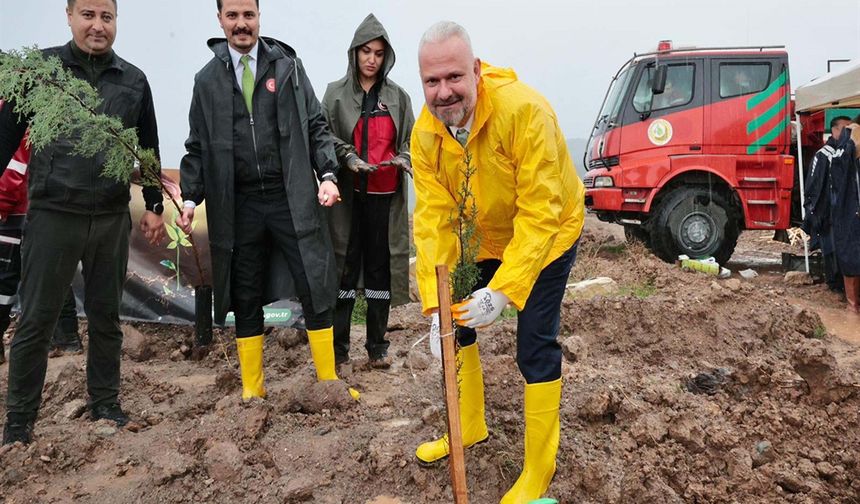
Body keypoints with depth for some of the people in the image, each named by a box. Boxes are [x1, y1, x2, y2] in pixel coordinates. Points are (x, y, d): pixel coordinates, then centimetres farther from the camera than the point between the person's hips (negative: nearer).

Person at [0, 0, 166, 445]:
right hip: (52, 215, -2)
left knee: (106, 317, 11)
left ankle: (105, 406, 25)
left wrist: (154, 207, 14)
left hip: (112, 219, 3)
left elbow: (148, 148, 15)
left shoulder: (133, 80, 9)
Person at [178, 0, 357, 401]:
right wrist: (191, 197, -1)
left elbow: (316, 127, 7)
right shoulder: (206, 80, 9)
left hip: (291, 198, -1)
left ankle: (328, 379, 14)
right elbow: (198, 148, 11)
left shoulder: (288, 66, 8)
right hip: (238, 205, 1)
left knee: (315, 288, -1)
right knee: (245, 297, 8)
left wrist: (327, 174, -7)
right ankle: (252, 387, 23)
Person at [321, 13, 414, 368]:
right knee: (344, 266, -1)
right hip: (348, 194, -1)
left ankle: (378, 346, 14)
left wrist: (404, 159, -12)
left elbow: (410, 141, 9)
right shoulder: (336, 93, 4)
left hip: (385, 195, 2)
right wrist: (348, 158, -16)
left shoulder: (398, 97, 8)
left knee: (380, 267, 5)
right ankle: (338, 348, 8)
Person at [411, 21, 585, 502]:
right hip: (482, 237, 6)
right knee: (455, 320, 12)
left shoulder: (524, 111, -34)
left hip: (547, 233, -5)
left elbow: (540, 213, -34)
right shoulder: (425, 133, -18)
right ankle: (470, 427, 35)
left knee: (536, 349, -8)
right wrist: (438, 305, -28)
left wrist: (502, 290, -42)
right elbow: (434, 219, -20)